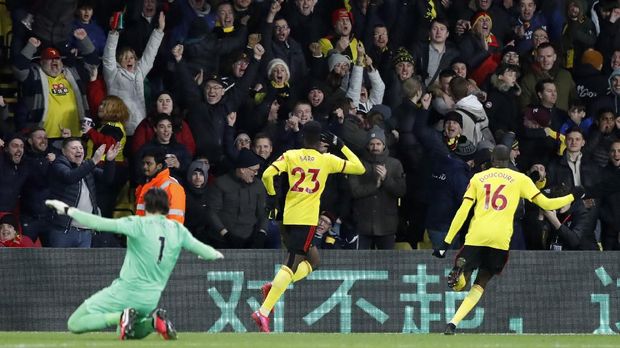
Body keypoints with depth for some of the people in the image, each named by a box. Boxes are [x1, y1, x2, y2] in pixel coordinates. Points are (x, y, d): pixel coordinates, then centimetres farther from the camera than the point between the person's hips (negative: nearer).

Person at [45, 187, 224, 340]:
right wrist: (215, 254, 32)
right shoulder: (178, 231, -1)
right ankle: (155, 321, 0)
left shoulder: (138, 224, -13)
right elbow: (201, 249, 8)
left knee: (74, 324, 1)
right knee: (135, 333, 32)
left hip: (125, 292, -5)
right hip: (151, 299, 5)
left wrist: (67, 210, -13)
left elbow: (100, 223, -19)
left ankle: (121, 317, -16)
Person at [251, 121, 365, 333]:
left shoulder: (290, 156, 8)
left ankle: (274, 287, 3)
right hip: (307, 218, -5)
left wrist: (273, 195, 15)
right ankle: (264, 312, -23)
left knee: (312, 262, 23)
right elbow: (359, 168, 9)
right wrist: (341, 146, 15)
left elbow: (267, 175, -4)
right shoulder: (327, 160, 2)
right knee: (291, 265, -10)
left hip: (289, 217, 5)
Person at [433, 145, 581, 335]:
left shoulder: (478, 178, 14)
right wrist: (573, 197, 25)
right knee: (480, 284, 13)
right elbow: (545, 204, 10)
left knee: (459, 284, 8)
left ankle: (459, 269, -30)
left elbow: (463, 211, 7)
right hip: (500, 239, 0)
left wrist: (446, 242, 7)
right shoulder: (520, 179, 11)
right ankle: (453, 323, -6)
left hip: (476, 236, 0)